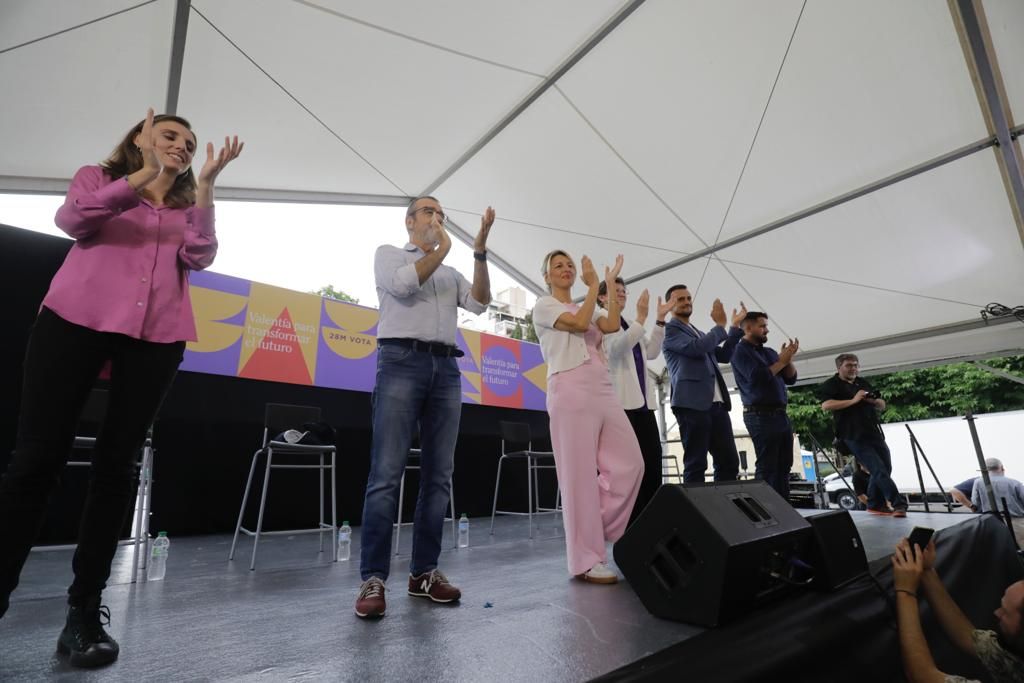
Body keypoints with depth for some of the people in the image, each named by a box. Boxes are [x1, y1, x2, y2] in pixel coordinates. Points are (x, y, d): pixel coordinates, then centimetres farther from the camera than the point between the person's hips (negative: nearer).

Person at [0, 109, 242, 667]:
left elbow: (199, 258, 0)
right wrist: (142, 176, -10)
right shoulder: (97, 178, 18)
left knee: (117, 462, 0)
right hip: (77, 319, -1)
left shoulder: (188, 207, 19)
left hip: (156, 337, 1)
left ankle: (85, 609, 7)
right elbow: (71, 220, -3)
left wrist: (205, 186, -3)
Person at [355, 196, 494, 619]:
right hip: (402, 362, -4)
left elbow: (479, 303, 8)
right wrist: (442, 248, 1)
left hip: (446, 369, 5)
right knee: (386, 474, -9)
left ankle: (423, 572, 10)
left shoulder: (451, 274, 25)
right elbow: (404, 283, -6)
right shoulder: (389, 254, 15)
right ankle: (374, 579, -2)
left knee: (439, 476, 2)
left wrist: (479, 252, 0)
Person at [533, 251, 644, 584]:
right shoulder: (544, 305, 6)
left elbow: (612, 326, 5)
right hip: (571, 392, -7)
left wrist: (611, 283, 9)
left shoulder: (586, 308, 26)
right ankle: (586, 559, 4)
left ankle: (597, 532, 18)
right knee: (580, 475, -6)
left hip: (603, 391, 8)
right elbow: (580, 323, -11)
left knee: (630, 463, 3)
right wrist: (593, 285, 0)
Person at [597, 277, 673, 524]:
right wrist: (641, 318, -23)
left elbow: (651, 352, 15)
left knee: (653, 465, 4)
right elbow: (615, 349, -17)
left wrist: (659, 321, 6)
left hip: (642, 402, 8)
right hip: (619, 403, -7)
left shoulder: (630, 325, 23)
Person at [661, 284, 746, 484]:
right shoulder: (670, 329, 0)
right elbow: (697, 348, -15)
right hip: (692, 404, -8)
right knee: (696, 464, -6)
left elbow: (723, 356, 26)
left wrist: (735, 327, 19)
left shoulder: (698, 332, 27)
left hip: (716, 403, 8)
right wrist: (720, 325, -2)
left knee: (729, 461, 7)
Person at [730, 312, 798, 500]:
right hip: (761, 415, -7)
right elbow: (757, 377, -16)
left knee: (784, 466, 8)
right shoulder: (740, 351, -4)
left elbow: (791, 379, 15)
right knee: (767, 467, -7)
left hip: (781, 414, 7)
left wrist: (788, 359, -2)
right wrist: (781, 361, -6)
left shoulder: (769, 352, 18)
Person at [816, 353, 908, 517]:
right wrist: (852, 401, -22)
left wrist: (875, 401, -2)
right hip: (854, 436, -7)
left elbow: (882, 406, 22)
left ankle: (875, 505, 23)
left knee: (886, 469, 11)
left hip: (874, 433, 8)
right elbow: (825, 405, -20)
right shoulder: (831, 385, -3)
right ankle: (899, 504, -4)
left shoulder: (863, 383, 20)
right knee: (879, 470, -11)